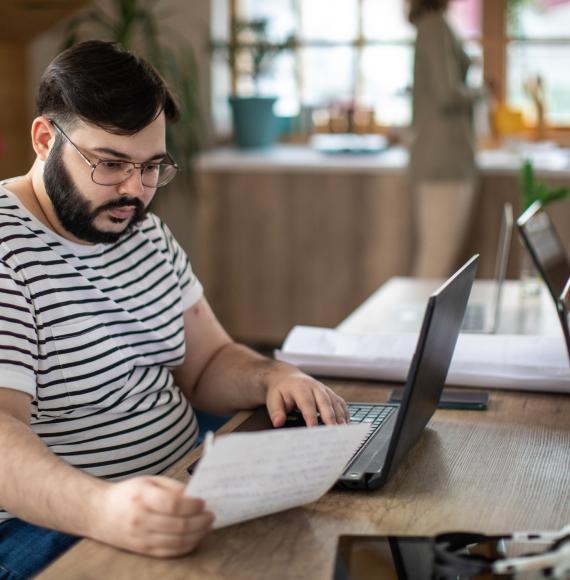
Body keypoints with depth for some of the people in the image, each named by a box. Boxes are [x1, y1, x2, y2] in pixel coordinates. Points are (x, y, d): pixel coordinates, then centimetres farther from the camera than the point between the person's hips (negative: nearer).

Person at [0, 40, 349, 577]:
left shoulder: (145, 231, 11)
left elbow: (206, 365, 16)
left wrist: (273, 378, -6)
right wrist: (101, 510, -44)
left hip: (177, 499, 8)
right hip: (48, 526, -8)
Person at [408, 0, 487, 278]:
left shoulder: (430, 26, 16)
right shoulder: (436, 27, -12)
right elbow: (448, 94, -20)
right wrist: (479, 93, -3)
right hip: (446, 159, -9)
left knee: (432, 256, 13)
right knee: (436, 264, -8)